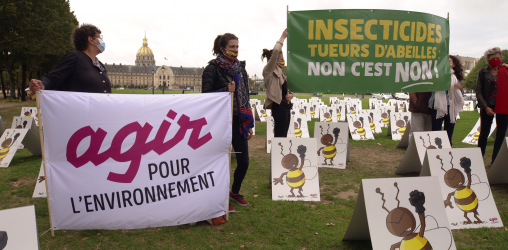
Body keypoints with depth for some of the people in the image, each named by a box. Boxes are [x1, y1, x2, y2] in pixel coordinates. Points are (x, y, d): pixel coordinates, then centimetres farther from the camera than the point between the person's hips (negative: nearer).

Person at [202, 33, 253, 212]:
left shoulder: (240, 68, 13)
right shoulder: (213, 68, -5)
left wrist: (249, 124, 13)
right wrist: (226, 90, -22)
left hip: (238, 120, 6)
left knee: (243, 161, 8)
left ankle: (235, 192, 33)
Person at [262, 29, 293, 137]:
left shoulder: (280, 72, 20)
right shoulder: (268, 71, -6)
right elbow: (275, 52, -21)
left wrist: (290, 94, 5)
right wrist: (282, 37, -10)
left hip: (286, 106, 9)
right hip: (279, 107, -9)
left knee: (283, 136, 10)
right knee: (279, 136, -10)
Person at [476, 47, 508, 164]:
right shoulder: (483, 72, 3)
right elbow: (478, 92, -1)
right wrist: (485, 107, -10)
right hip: (488, 107, -2)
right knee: (484, 133, 4)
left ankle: (495, 161, 14)